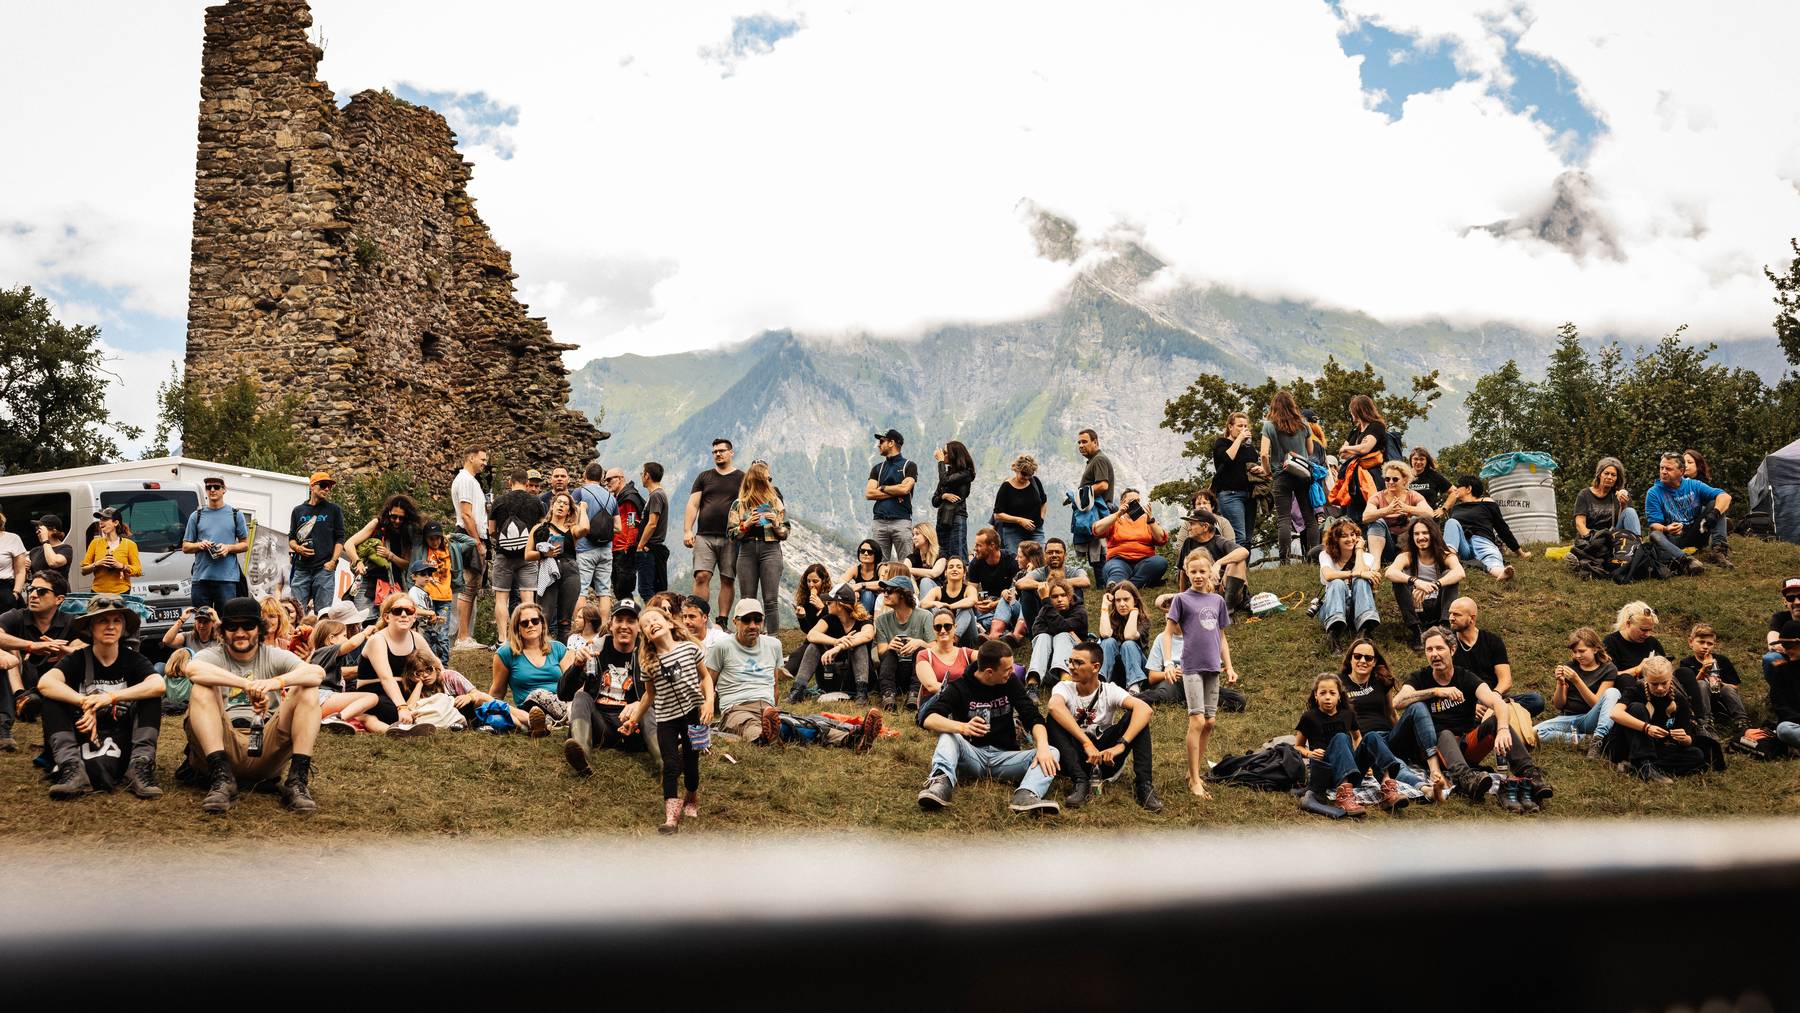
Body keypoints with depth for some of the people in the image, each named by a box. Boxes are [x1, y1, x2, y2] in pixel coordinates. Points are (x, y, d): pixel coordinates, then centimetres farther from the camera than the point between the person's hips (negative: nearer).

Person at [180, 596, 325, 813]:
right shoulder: (214, 655, 8)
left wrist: (276, 682, -30)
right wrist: (247, 684, -32)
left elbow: (318, 673, -10)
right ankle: (221, 778, -31)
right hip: (224, 746, -1)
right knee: (202, 690, -20)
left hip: (266, 751, 1)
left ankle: (297, 781, -26)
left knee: (307, 691, -16)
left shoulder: (274, 657, 11)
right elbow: (191, 668, -20)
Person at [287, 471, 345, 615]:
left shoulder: (334, 510, 10)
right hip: (301, 569, 2)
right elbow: (291, 538, 19)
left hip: (324, 568, -2)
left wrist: (333, 561, -8)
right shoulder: (298, 510, 15)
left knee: (323, 612, -5)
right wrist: (297, 548, -4)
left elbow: (340, 539, 5)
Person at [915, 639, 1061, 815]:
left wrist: (1043, 748, -25)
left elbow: (1033, 719, -3)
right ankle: (941, 784, -51)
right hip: (972, 756, -2)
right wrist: (962, 727, -40)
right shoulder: (959, 687, -5)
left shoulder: (1011, 683, 4)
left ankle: (1026, 796, -49)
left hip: (1005, 757, 2)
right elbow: (928, 718, -19)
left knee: (1052, 753, -21)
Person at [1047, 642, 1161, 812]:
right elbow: (1054, 706, -31)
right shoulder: (1065, 688, -5)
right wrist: (1087, 743, -40)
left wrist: (1121, 745, -36)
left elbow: (1144, 709, -23)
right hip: (1077, 758, 0)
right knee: (1055, 719, -24)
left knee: (1134, 715, -18)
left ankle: (1144, 785, -26)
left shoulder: (1109, 690, -4)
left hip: (1106, 758, 0)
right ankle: (1080, 782, -32)